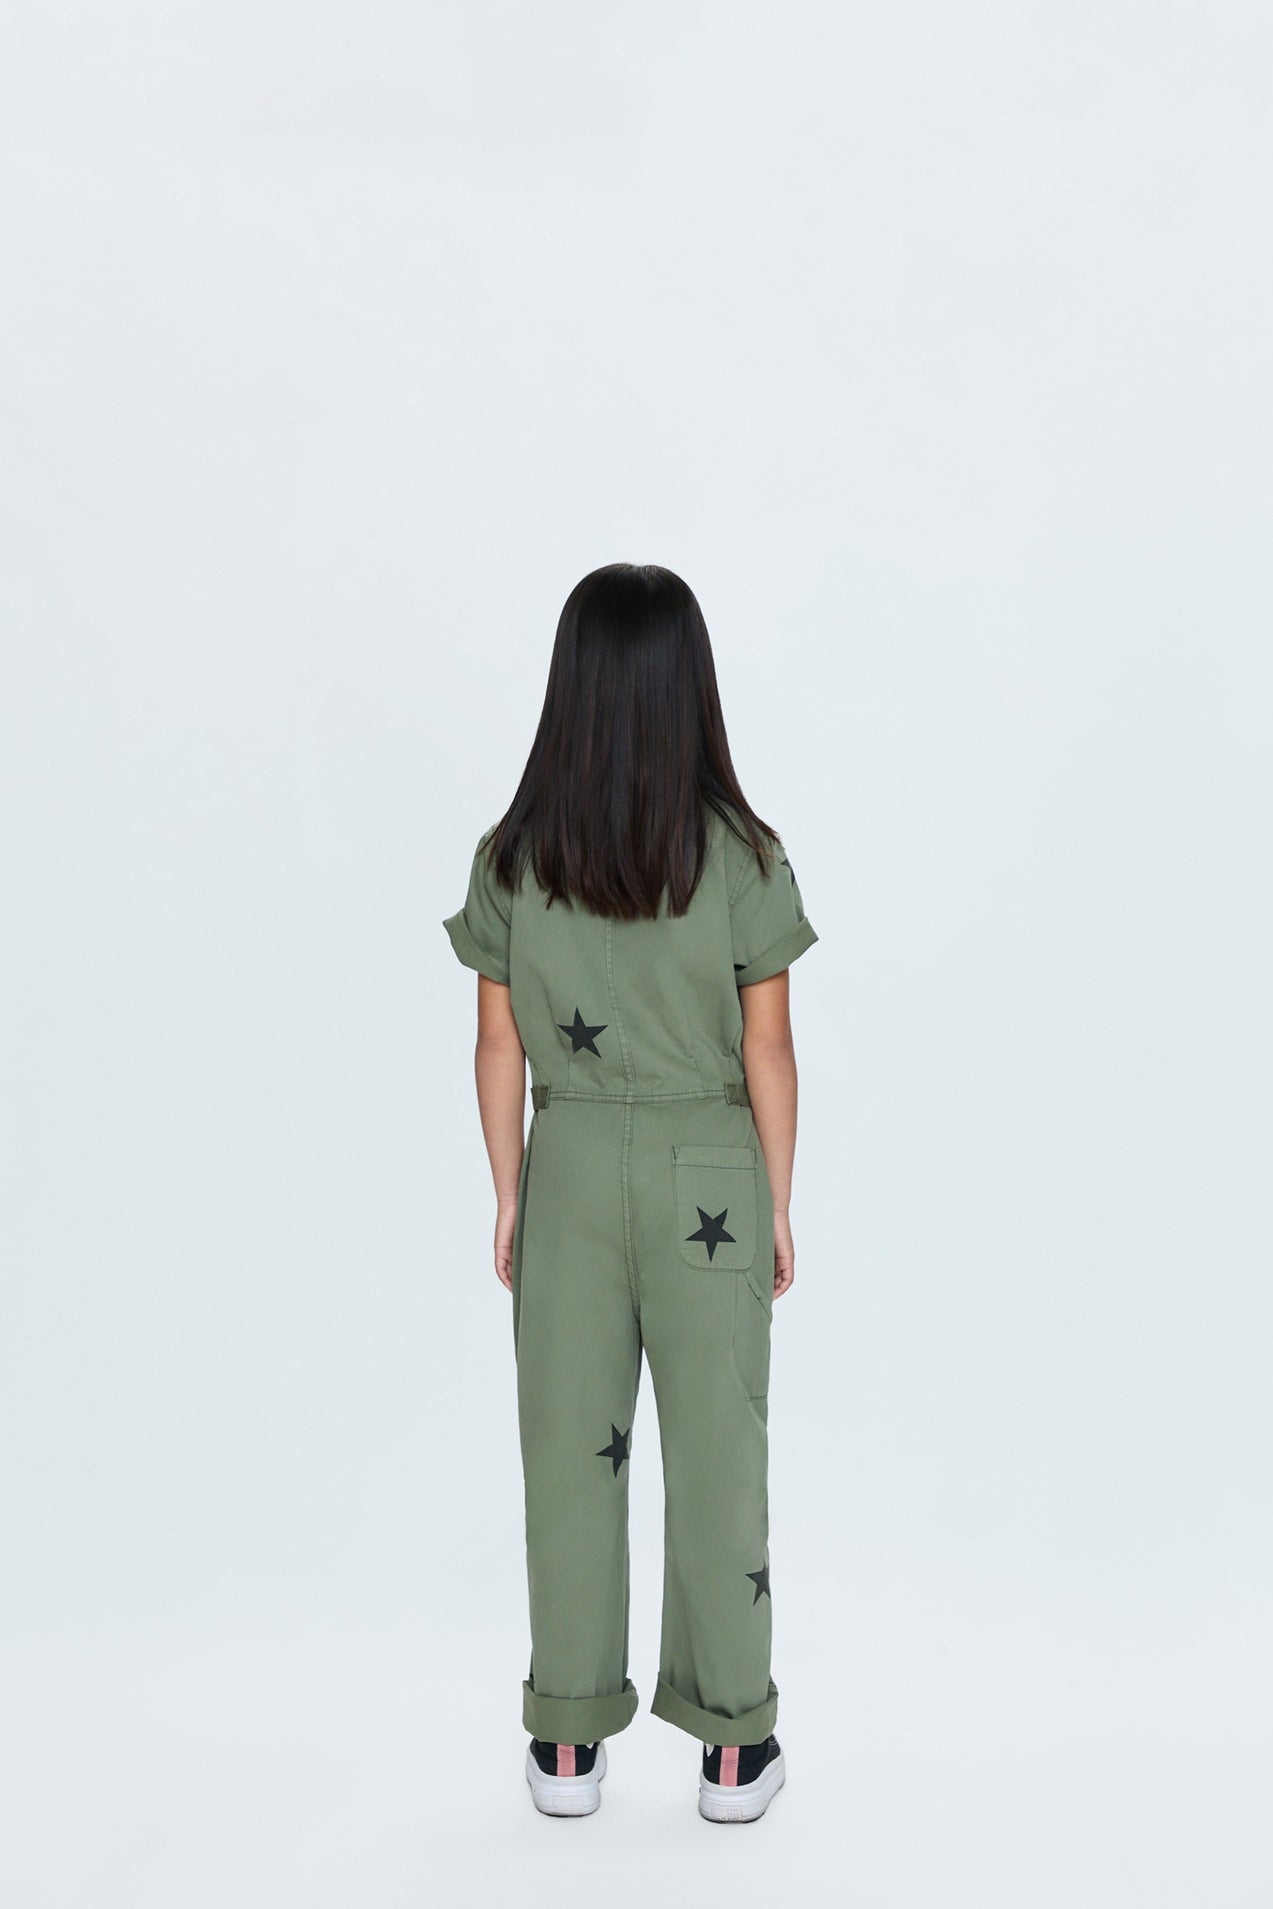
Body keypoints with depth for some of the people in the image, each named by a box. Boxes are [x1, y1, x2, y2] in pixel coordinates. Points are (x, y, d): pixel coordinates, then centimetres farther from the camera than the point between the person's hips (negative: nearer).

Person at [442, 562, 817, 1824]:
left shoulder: (509, 858, -6)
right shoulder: (743, 856, -11)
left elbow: (500, 1046, -1)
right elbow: (766, 1050, -8)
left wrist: (509, 1198, 9)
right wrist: (779, 1205, 3)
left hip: (569, 1164, 2)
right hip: (709, 1169, -1)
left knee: (568, 1447, 12)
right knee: (715, 1449, 10)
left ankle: (568, 1742, 24)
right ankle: (732, 1745, 21)